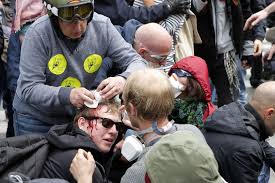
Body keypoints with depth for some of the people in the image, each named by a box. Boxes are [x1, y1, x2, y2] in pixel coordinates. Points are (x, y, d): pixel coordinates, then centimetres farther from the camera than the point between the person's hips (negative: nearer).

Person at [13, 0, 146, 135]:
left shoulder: (102, 26, -15)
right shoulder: (39, 32, -25)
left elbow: (137, 62, -11)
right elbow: (28, 89, -24)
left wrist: (123, 79, -34)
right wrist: (67, 95, -41)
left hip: (77, 115, 3)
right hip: (35, 119, -3)